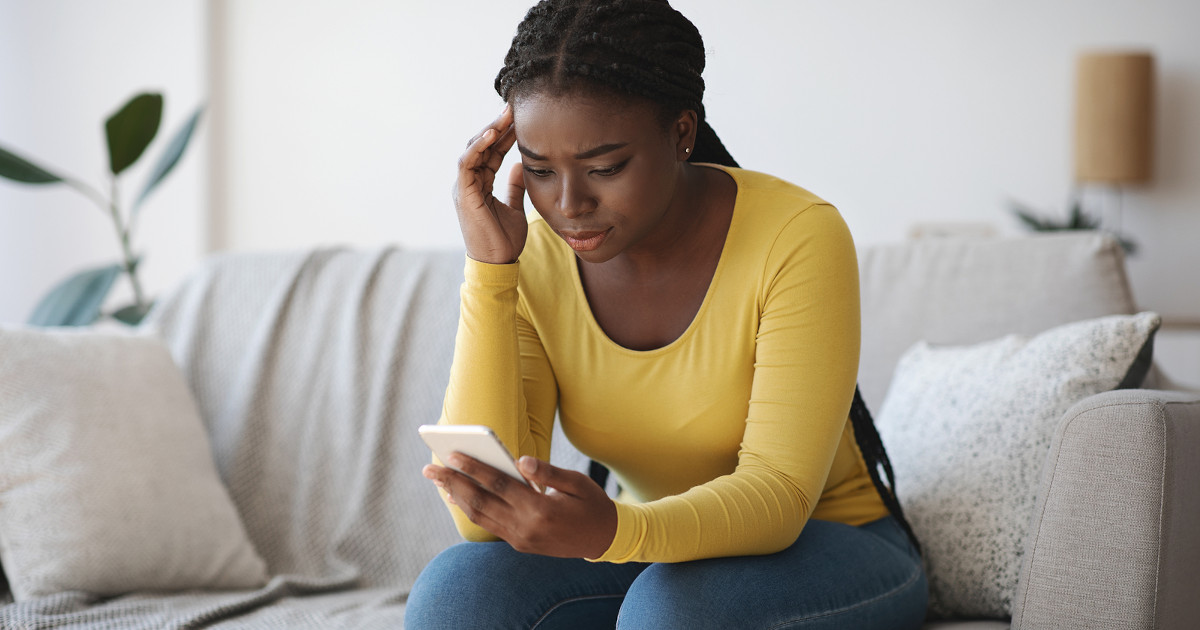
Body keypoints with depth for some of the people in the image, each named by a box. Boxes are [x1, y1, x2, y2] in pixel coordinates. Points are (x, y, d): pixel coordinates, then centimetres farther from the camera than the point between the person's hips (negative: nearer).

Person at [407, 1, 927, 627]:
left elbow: (778, 493, -26)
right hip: (649, 551, 4)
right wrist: (488, 268, -25)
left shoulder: (798, 238, -21)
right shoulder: (532, 261, -11)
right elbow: (482, 521, -20)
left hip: (825, 554, -3)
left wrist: (612, 531, -47)